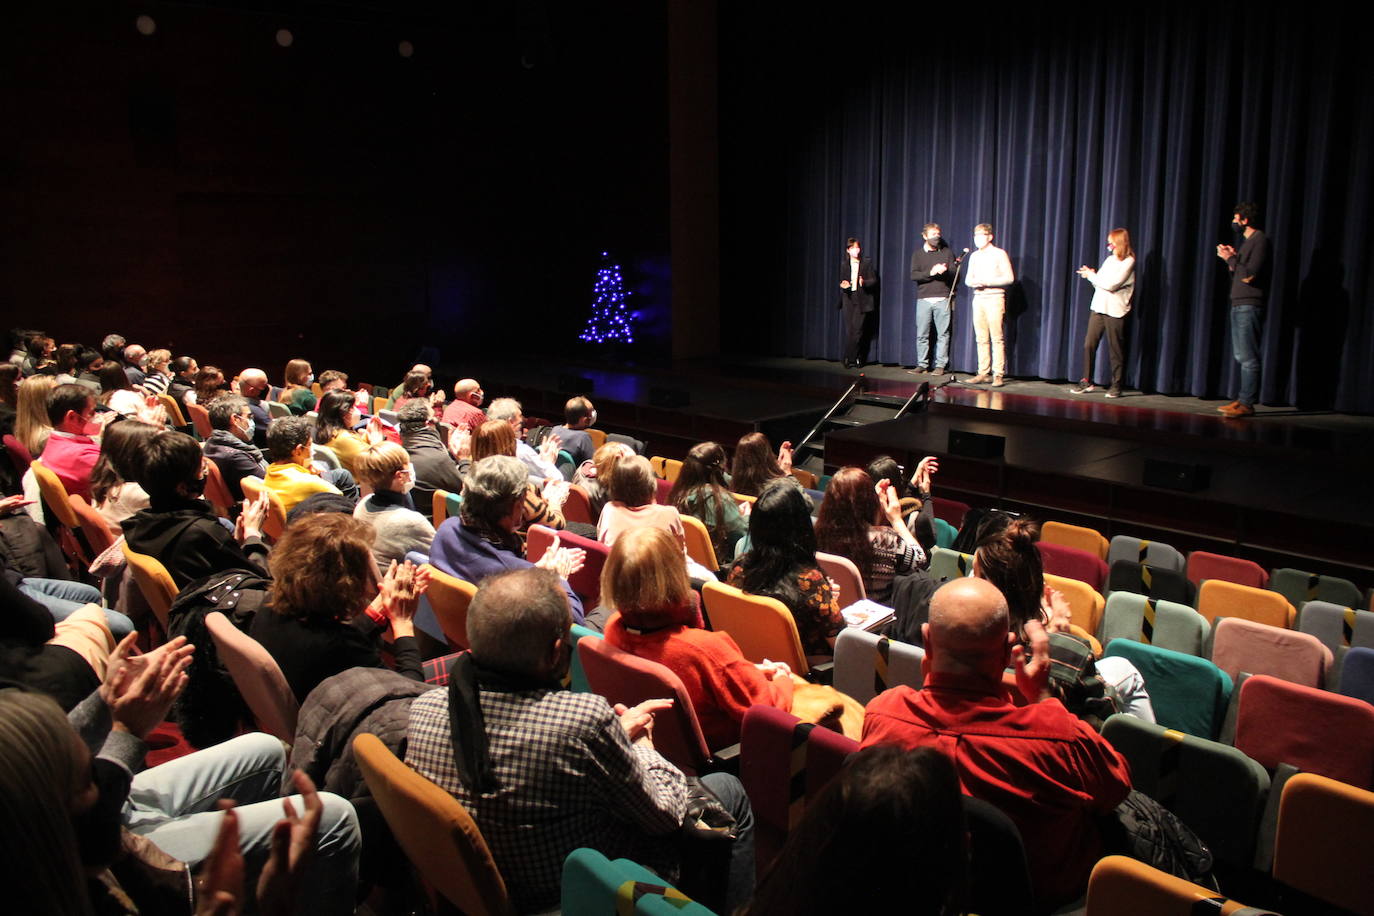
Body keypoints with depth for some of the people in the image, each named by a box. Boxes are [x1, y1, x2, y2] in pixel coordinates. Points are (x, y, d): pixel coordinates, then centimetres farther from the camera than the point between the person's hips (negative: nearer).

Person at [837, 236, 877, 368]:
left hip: (861, 300, -2)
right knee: (849, 330, -2)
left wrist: (864, 282, -16)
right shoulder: (844, 264, 12)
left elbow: (874, 280, 3)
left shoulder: (867, 262, 5)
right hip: (848, 299, 3)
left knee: (857, 330, -9)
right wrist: (843, 285, -6)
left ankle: (850, 359, -1)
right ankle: (854, 359, 7)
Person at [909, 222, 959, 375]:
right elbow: (914, 275, -3)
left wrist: (945, 270, -16)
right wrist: (931, 273, -16)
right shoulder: (917, 254, 9)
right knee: (922, 334, -1)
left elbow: (955, 273, 5)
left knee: (943, 333, -2)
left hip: (942, 298, 0)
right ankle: (922, 364, 6)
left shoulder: (946, 252, 11)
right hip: (923, 298, 0)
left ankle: (940, 365, 2)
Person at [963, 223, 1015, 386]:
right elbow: (968, 279, 19)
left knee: (997, 338, -8)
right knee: (981, 339, 4)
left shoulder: (999, 254, -2)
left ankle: (998, 374, -8)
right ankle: (983, 373, 7)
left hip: (994, 298, -6)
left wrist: (987, 282, -14)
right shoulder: (974, 256, 16)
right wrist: (973, 282, -5)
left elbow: (1009, 278, -6)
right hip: (978, 298, 6)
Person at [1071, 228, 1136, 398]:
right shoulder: (1109, 259, 16)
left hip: (1115, 311, -7)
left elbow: (1111, 285, -16)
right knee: (1088, 345, 2)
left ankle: (1116, 386, 7)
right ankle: (1086, 381, 10)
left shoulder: (1128, 262, -7)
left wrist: (1092, 275, -6)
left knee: (1115, 349, -2)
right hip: (1099, 307, 7)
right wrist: (1091, 275, -3)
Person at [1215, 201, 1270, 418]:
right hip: (1239, 305, 10)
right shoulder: (1247, 241, 18)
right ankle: (1242, 400, 15)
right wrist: (1232, 257, 8)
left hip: (1249, 306, -10)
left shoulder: (1260, 240, -10)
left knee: (1248, 357, -10)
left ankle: (1247, 404, -10)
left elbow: (1249, 275, -19)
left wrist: (1230, 258, -10)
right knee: (1242, 357, 11)